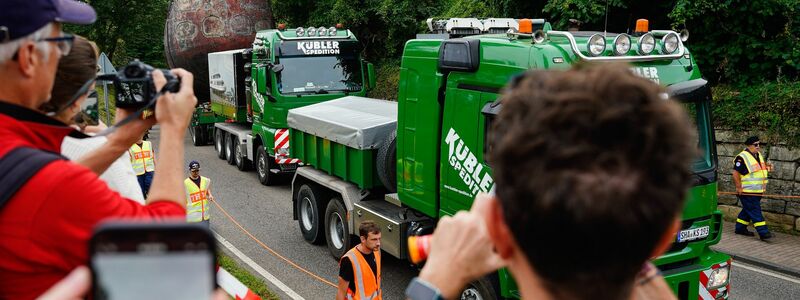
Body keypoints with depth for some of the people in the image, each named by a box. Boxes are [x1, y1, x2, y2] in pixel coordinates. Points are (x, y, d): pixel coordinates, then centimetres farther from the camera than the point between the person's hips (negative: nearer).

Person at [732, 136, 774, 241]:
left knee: (748, 210, 16)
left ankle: (740, 228, 27)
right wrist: (739, 187, -19)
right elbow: (735, 173, -17)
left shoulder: (759, 155, 13)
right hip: (747, 192, -9)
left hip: (757, 191, 9)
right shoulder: (742, 157, -16)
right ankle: (763, 232, -11)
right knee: (755, 212, -9)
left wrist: (767, 166, 5)